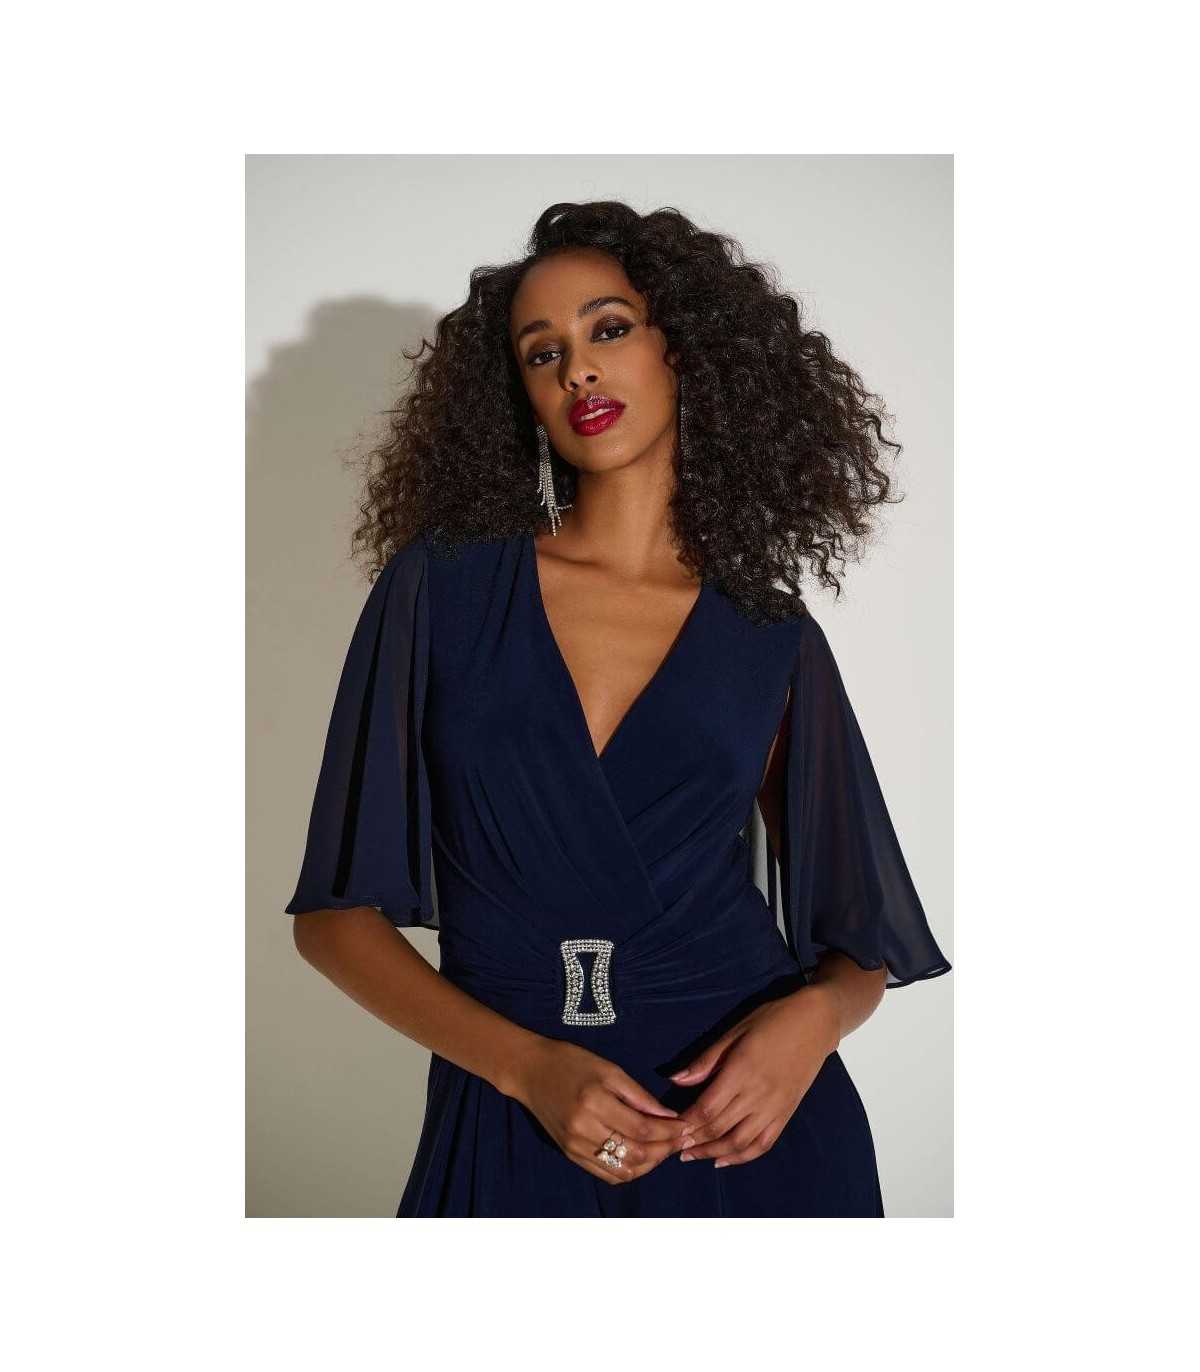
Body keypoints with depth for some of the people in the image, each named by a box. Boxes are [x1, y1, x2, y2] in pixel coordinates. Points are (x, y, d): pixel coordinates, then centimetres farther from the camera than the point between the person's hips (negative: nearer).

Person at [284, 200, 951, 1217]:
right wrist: (526, 1063, -15)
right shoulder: (441, 586, -2)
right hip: (512, 1125, -1)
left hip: (750, 1120, 1)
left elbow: (861, 943, 8)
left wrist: (815, 1014, -13)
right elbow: (337, 913, -3)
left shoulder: (774, 639, 1)